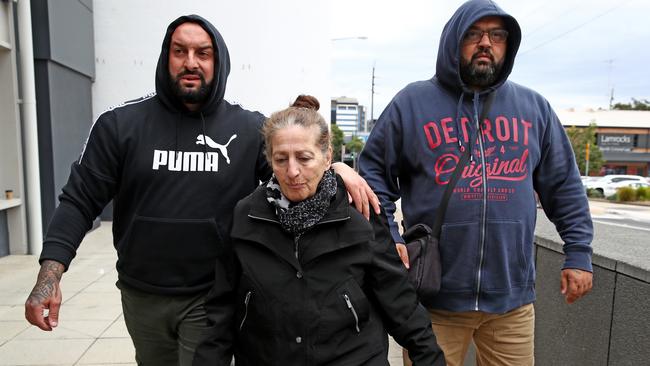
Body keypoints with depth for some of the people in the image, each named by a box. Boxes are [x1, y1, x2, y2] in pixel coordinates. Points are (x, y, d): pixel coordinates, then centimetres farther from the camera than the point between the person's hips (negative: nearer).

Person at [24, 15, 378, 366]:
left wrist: (334, 167, -20)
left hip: (212, 297, -2)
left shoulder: (250, 129, -6)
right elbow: (80, 200, -4)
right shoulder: (120, 124, -5)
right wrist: (51, 273, -15)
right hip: (141, 296, 2)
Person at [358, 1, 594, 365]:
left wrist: (579, 253, 7)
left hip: (512, 295, 3)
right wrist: (386, 240, -11)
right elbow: (373, 173, 0)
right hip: (434, 294, -2)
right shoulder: (412, 102, -2)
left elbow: (565, 187, 12)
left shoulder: (534, 107, 7)